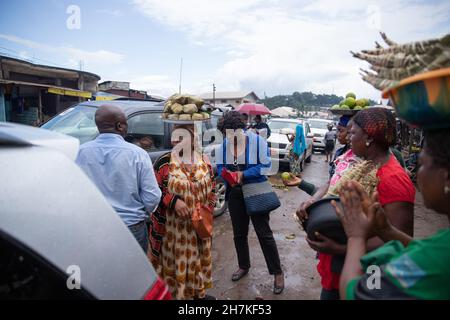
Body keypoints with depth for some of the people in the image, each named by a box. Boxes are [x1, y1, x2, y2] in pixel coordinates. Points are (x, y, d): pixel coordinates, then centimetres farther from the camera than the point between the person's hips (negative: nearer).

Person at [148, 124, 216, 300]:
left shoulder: (204, 161, 0)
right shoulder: (164, 162, -10)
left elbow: (212, 190, 7)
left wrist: (207, 211, -6)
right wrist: (174, 201, -21)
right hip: (174, 226, -3)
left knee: (198, 257, 19)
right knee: (176, 259, 8)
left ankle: (199, 291, 41)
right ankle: (176, 293, 30)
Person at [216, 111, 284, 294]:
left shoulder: (257, 141, -16)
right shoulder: (224, 144, -3)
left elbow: (266, 165, -15)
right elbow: (220, 167, 5)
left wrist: (244, 174, -23)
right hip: (235, 194, 5)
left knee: (264, 233, 2)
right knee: (239, 233, 18)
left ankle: (277, 273, 19)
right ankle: (243, 266, 40)